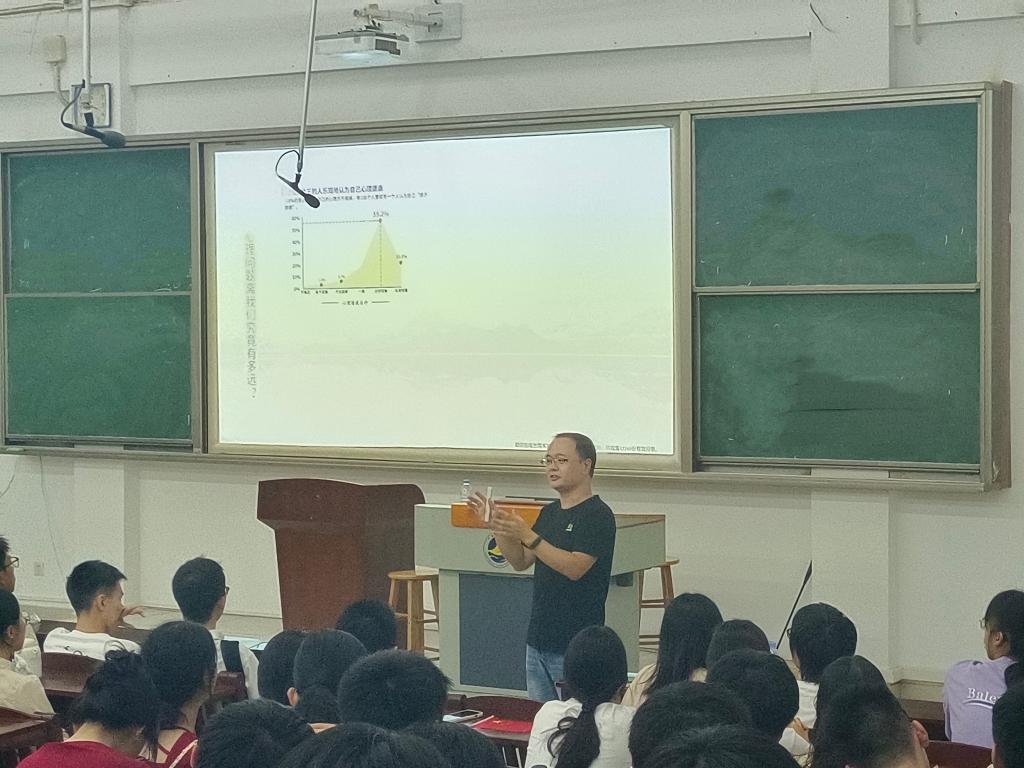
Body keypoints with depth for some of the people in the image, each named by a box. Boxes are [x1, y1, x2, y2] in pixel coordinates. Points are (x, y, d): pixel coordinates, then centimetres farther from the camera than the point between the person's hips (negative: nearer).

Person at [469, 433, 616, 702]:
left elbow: (575, 567, -22)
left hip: (576, 648, -8)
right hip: (539, 640, 8)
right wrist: (497, 525, 0)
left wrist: (527, 536, -26)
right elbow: (520, 562, 15)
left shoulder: (598, 515, -11)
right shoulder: (550, 512, 15)